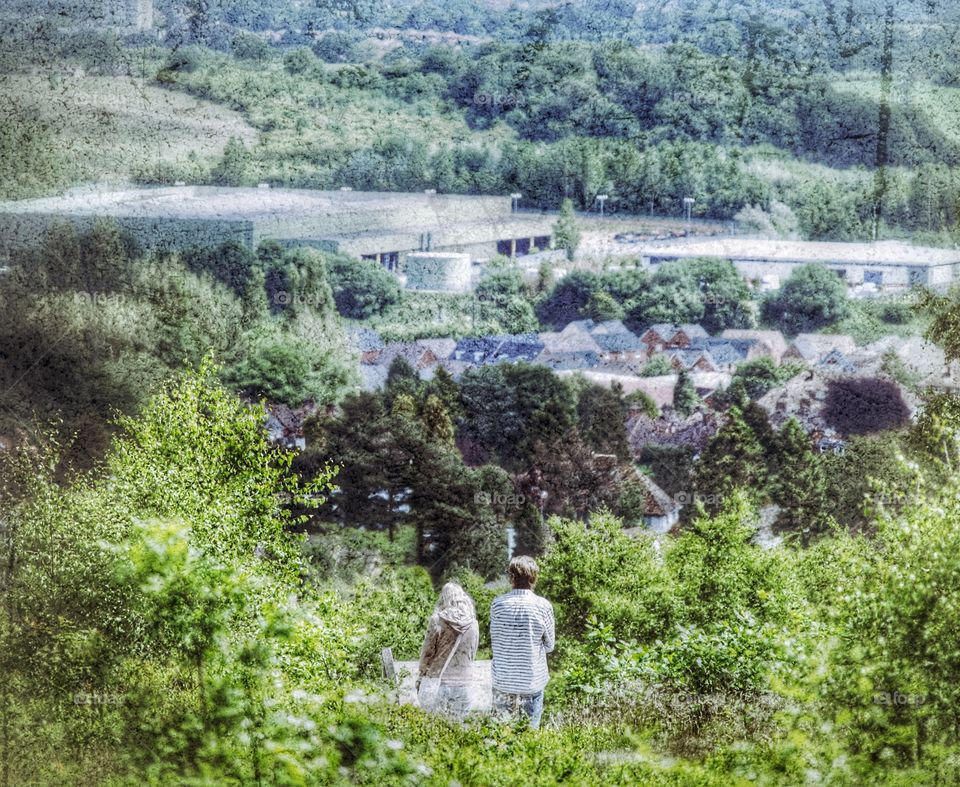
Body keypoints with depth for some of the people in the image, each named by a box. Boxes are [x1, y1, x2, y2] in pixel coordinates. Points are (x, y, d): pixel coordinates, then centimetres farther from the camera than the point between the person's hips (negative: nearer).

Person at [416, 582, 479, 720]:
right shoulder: (473, 624, 0)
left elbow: (427, 652, -3)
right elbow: (473, 654, 9)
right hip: (463, 684, 3)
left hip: (437, 681, -3)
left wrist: (421, 675, 10)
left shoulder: (437, 620, -9)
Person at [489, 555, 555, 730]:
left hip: (503, 681, 1)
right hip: (533, 681, -1)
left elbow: (494, 641, 2)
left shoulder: (498, 604, -7)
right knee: (530, 730, 8)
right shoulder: (543, 606, -11)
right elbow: (549, 645, 0)